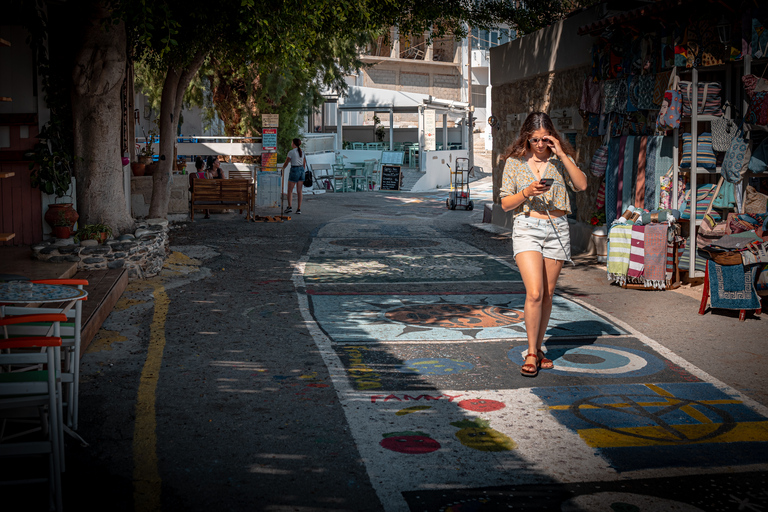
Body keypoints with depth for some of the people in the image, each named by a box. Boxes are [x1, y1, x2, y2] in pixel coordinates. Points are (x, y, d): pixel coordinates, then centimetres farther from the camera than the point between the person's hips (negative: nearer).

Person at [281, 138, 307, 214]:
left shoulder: (291, 152, -10)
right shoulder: (302, 152, 10)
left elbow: (286, 163, -3)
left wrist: (283, 169, 16)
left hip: (294, 171, -6)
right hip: (301, 171, 6)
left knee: (290, 190, 4)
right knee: (299, 191, 6)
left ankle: (289, 207, -7)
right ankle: (299, 209, 2)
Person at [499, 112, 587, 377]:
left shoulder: (560, 159, 7)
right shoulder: (514, 162, 3)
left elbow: (581, 185, -8)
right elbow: (505, 203, 3)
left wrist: (562, 155, -13)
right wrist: (527, 192, -15)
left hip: (557, 229, 3)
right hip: (527, 228, -2)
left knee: (547, 294, 7)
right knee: (534, 293, -15)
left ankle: (538, 349, 21)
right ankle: (531, 353, -3)